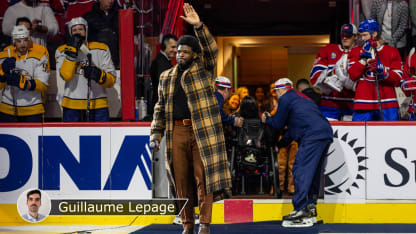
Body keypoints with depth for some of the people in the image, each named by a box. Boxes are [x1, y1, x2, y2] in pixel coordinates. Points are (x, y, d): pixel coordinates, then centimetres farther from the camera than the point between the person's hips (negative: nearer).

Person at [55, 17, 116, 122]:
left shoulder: (102, 49, 7)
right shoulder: (62, 51, 5)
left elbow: (111, 80, 4)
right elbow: (66, 76, -13)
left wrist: (99, 75, -17)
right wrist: (72, 50, -15)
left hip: (98, 105, 0)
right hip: (72, 105, 0)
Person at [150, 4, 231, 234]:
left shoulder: (203, 70, 6)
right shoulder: (166, 77, 16)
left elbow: (211, 50, -12)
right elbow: (160, 107, 18)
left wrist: (199, 27, -23)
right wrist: (156, 132, 10)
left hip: (202, 131, -3)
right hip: (177, 132, 3)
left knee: (203, 177, -6)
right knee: (181, 180, 4)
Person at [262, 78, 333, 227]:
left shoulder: (286, 99, 4)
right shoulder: (300, 97, 32)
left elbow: (278, 124, 7)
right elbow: (293, 126, 36)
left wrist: (267, 119, 28)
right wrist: (280, 145, 39)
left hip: (313, 135, -9)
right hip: (326, 134, 10)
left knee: (301, 171, -11)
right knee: (313, 171, 16)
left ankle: (300, 210, -17)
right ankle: (310, 206, 18)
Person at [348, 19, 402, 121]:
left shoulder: (392, 52, 8)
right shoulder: (357, 51, 12)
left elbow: (397, 80, 1)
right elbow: (352, 76, -3)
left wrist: (384, 71, -16)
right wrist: (364, 57, -10)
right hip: (363, 104, 1)